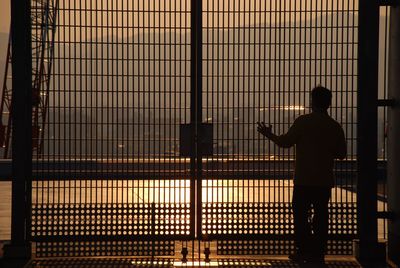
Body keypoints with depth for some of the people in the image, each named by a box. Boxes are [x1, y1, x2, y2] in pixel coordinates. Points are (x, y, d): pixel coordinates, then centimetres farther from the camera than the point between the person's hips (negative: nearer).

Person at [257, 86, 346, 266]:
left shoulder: (303, 122, -9)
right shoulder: (335, 126, 3)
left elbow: (285, 142, -8)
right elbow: (341, 153, 9)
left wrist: (269, 134, 8)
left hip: (304, 179, -4)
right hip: (325, 181, 4)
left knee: (300, 215, 6)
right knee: (321, 217, 8)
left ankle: (303, 251, 4)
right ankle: (318, 254, 9)